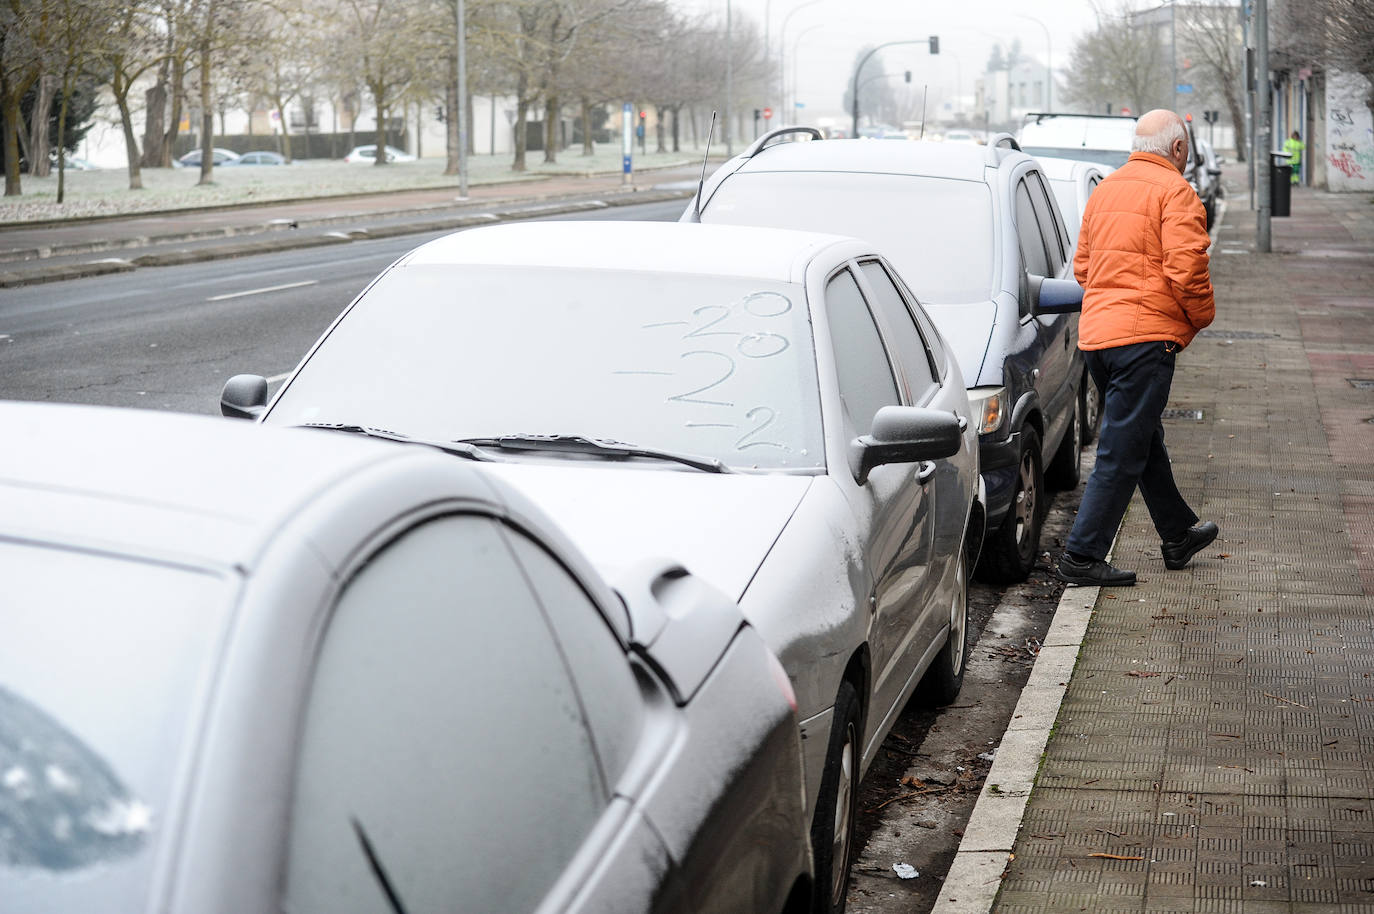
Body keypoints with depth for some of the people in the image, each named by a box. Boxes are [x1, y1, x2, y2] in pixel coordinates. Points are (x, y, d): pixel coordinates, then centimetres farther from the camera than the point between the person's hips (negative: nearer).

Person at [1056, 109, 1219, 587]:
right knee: (1122, 452, -5)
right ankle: (1082, 556, -6)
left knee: (1145, 440, 21)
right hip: (1146, 335, -9)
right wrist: (1202, 316, -1)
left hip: (1095, 333, 9)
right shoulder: (1174, 191, -8)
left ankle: (1178, 534, 34)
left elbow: (1082, 266, 21)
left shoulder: (1104, 190, 17)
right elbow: (1185, 270, -17)